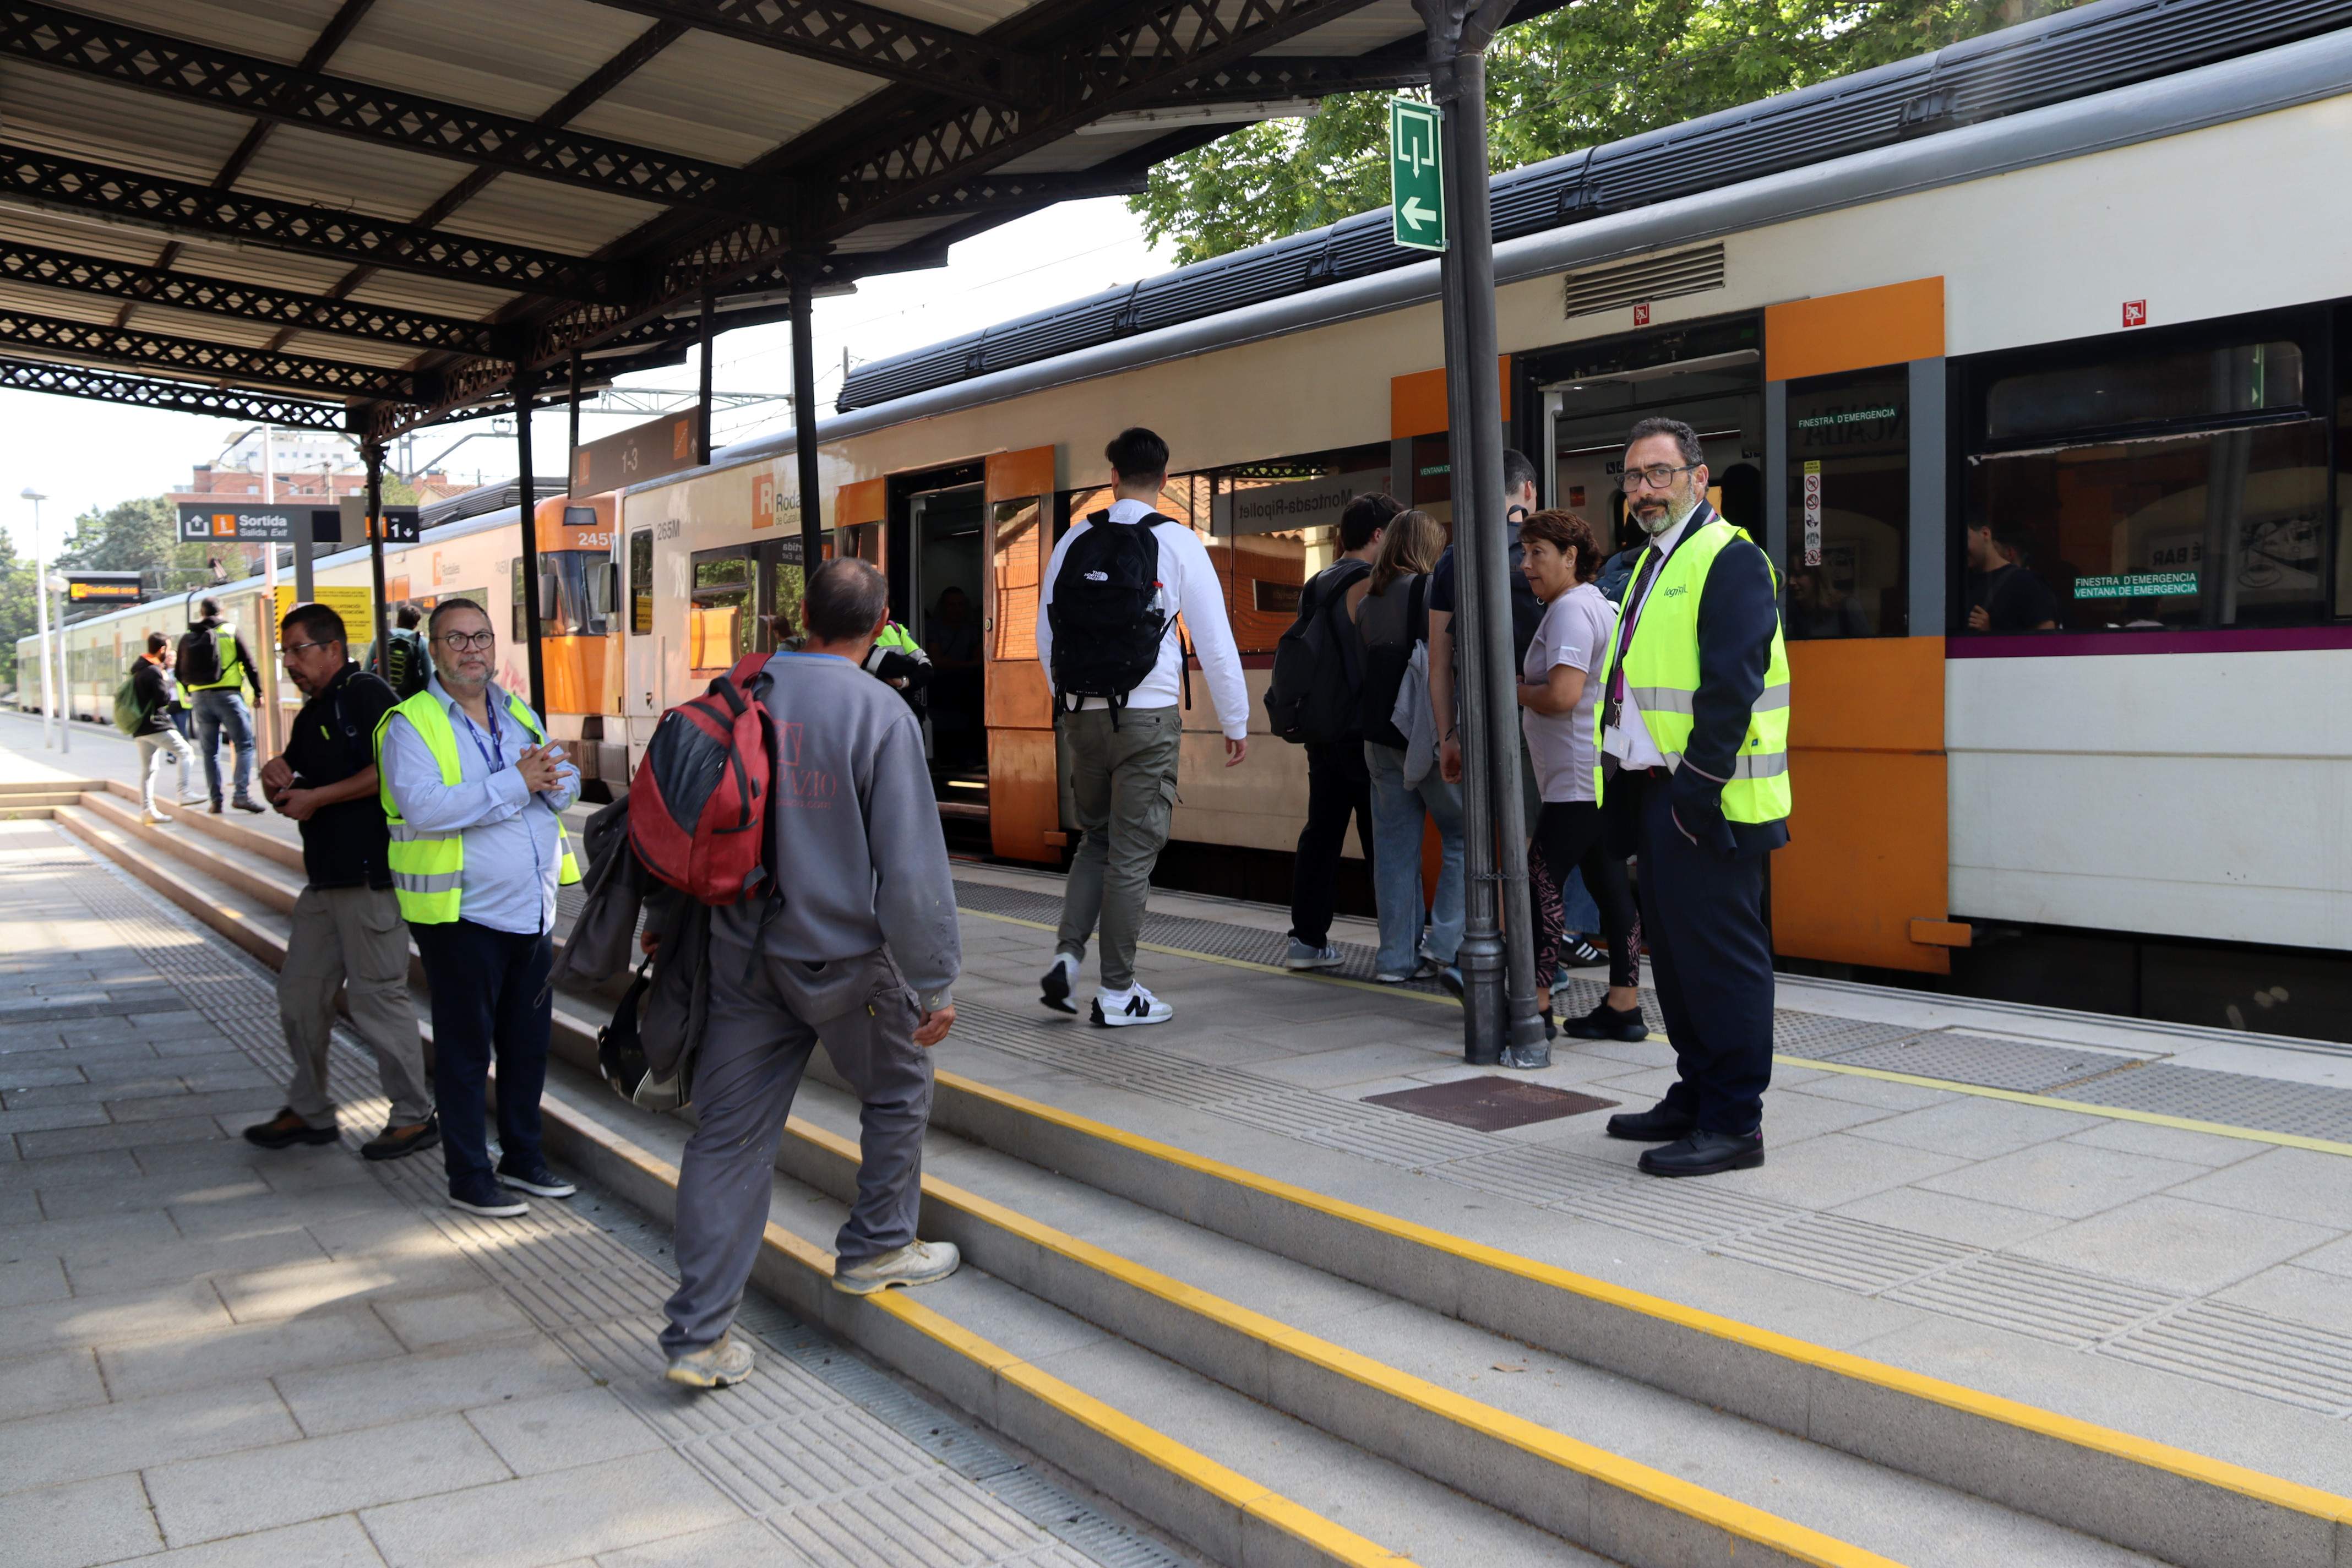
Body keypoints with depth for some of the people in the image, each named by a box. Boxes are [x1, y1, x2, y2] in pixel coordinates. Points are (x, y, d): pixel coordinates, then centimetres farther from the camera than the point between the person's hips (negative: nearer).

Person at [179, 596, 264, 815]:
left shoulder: (188, 638, 10)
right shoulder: (230, 632, 0)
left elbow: (181, 673, 14)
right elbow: (249, 664, -1)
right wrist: (258, 692, 7)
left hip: (200, 698, 4)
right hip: (227, 695, -4)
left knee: (209, 751, 9)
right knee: (245, 745, -3)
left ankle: (215, 800, 8)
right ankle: (242, 794, -16)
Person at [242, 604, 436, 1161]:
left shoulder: (366, 694, -9)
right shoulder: (311, 715, 21)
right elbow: (290, 798, 27)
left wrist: (316, 797, -14)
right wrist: (277, 780, 3)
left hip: (369, 874, -10)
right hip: (326, 877, 10)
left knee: (377, 994, -5)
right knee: (300, 993, 12)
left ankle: (415, 1117, 6)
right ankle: (309, 1112, 25)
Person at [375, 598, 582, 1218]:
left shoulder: (521, 715, 13)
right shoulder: (411, 725, -8)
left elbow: (567, 783, 11)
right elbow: (422, 807, -23)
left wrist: (550, 780, -13)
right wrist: (514, 783, -23)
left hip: (534, 910, 6)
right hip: (460, 914, -6)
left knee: (529, 1042, 15)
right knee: (466, 1048, 3)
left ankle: (522, 1156, 30)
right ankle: (468, 1177, 13)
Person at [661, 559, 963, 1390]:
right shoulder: (882, 715, -14)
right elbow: (911, 865, -15)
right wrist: (935, 981, -8)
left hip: (742, 955, 4)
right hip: (847, 955, -4)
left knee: (728, 1133, 8)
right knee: (899, 1090, 22)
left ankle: (698, 1333, 9)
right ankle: (876, 1249, 35)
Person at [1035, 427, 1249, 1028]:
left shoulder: (1074, 541, 6)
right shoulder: (1177, 543, -4)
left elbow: (1045, 638, 12)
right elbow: (1216, 641, -5)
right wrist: (1235, 722, 5)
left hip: (1080, 715, 4)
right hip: (1146, 718, -4)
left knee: (1096, 838, 20)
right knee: (1132, 853, 3)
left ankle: (1067, 956, 5)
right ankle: (1117, 993, 8)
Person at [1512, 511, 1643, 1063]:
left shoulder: (1570, 610, -13)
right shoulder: (1598, 604, 20)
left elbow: (1563, 695, -23)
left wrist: (1514, 690, -6)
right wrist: (1526, 686, 16)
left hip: (1578, 781, -11)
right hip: (1604, 774, 11)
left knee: (1542, 883, -11)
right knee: (1609, 883, 12)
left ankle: (1535, 1013, -11)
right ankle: (1624, 1005, 17)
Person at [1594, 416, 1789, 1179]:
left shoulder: (1729, 559, -10)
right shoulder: (1651, 565, 19)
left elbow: (1731, 687, -19)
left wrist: (1696, 786, -22)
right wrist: (1623, 775, 15)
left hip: (1704, 799, -10)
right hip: (1654, 793, 10)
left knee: (1722, 959, -3)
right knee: (1674, 952, 16)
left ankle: (1734, 1123, 5)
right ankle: (1695, 1095, 27)